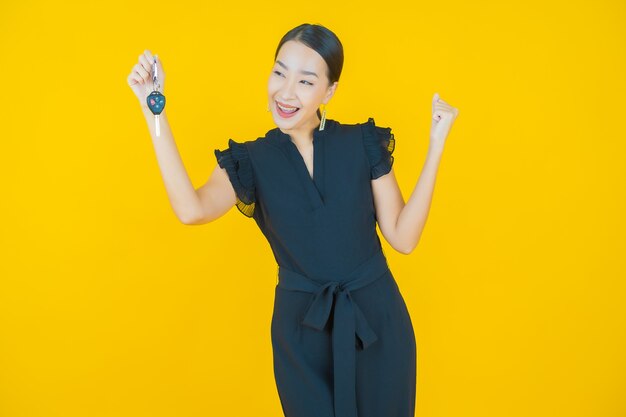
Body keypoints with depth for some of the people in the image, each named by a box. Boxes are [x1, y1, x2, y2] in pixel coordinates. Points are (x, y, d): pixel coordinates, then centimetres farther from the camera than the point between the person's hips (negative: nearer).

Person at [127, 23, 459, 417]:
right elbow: (192, 210, -24)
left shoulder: (363, 143, -5)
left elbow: (403, 237, -8)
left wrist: (436, 147, -13)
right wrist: (154, 109, -22)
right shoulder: (253, 160, -4)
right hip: (301, 327, 0)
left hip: (377, 320, 1)